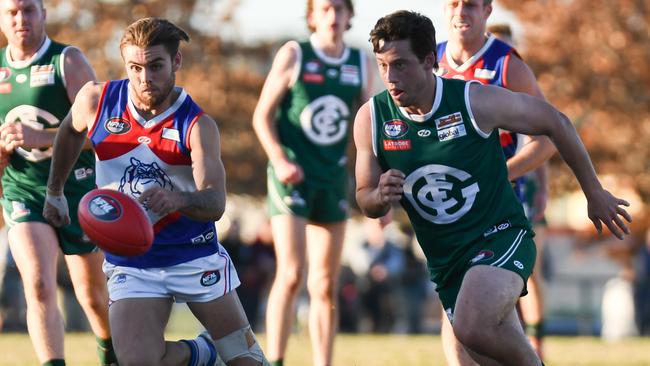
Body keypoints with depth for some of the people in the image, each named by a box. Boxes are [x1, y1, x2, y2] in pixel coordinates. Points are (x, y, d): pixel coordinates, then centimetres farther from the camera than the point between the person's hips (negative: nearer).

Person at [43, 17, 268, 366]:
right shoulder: (95, 100, -8)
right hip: (130, 263, 1)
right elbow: (70, 131, 17)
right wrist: (54, 192, 24)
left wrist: (179, 199, -51)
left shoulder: (198, 126, -16)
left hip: (196, 256, -1)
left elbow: (215, 203, -30)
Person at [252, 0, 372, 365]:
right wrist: (280, 160, -17)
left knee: (326, 286, 5)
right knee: (291, 274, -16)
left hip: (333, 181, 4)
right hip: (292, 178, -4)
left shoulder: (361, 63, 8)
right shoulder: (293, 55, -3)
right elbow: (262, 116, -2)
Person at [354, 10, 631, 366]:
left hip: (500, 238, -5)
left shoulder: (477, 101, -16)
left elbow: (555, 123, 0)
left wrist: (594, 192, 9)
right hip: (444, 262, 5)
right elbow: (366, 201, 7)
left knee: (472, 328, -32)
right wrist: (380, 196, -19)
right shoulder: (371, 118, -7)